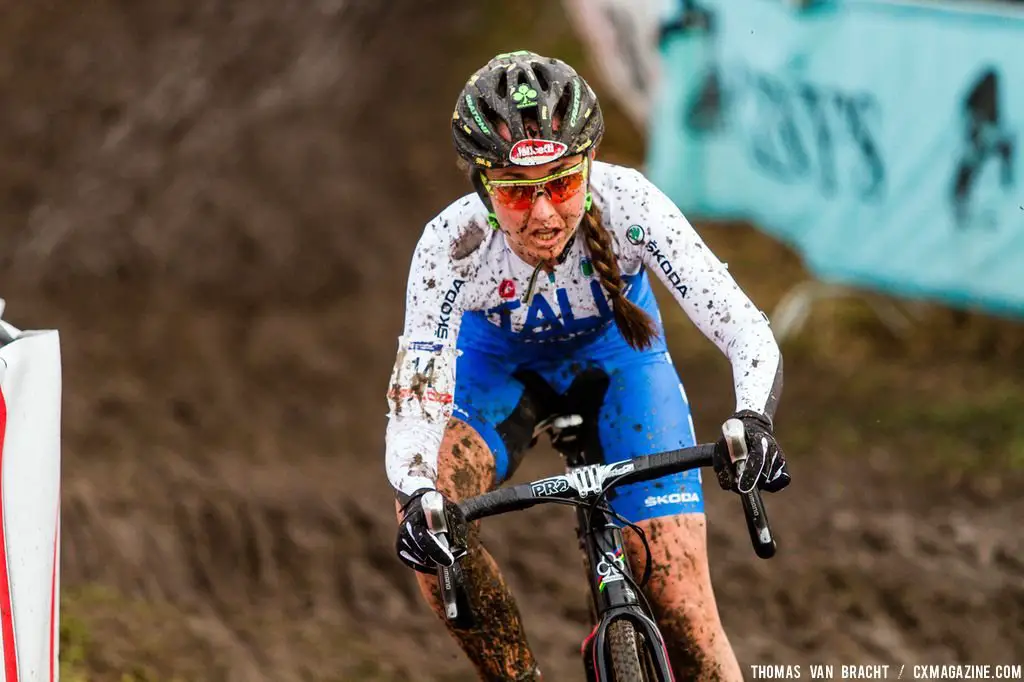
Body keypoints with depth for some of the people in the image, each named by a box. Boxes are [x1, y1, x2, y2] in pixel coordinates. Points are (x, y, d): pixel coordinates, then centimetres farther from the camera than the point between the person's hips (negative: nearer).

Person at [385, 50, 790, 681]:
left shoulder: (627, 204, -35)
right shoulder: (454, 245, -35)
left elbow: (746, 331, -37)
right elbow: (414, 402, -36)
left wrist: (753, 421, -58)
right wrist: (419, 497, -57)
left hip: (613, 351, 0)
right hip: (499, 362, 0)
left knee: (683, 609, -10)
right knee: (423, 509, -30)